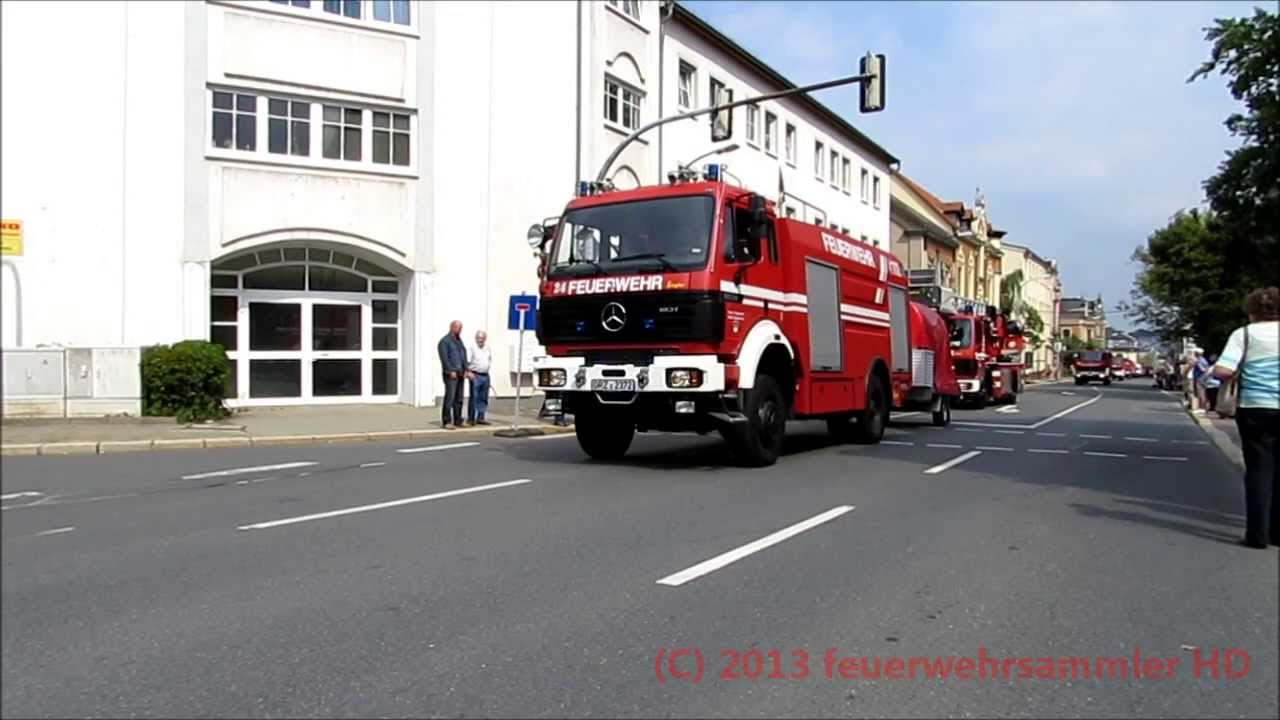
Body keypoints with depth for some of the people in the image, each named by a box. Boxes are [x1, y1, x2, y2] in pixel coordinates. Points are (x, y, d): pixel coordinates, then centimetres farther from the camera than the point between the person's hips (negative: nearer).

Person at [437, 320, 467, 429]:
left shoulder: (460, 341, 20)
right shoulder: (445, 341, -5)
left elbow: (464, 356, 18)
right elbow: (444, 358, -13)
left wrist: (465, 370, 7)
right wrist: (451, 371, -18)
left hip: (460, 373, 8)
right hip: (450, 374, -8)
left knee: (459, 398, 9)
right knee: (450, 397, -11)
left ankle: (457, 420, 15)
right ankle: (446, 421, -9)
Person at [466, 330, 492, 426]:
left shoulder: (488, 349, 11)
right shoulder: (472, 348, -9)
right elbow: (467, 362, -12)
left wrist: (487, 368, 14)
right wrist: (469, 373, -19)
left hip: (485, 376, 6)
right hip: (475, 376, -6)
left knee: (483, 398, 9)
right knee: (474, 398, -5)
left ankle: (480, 418, 16)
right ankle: (470, 418, 0)